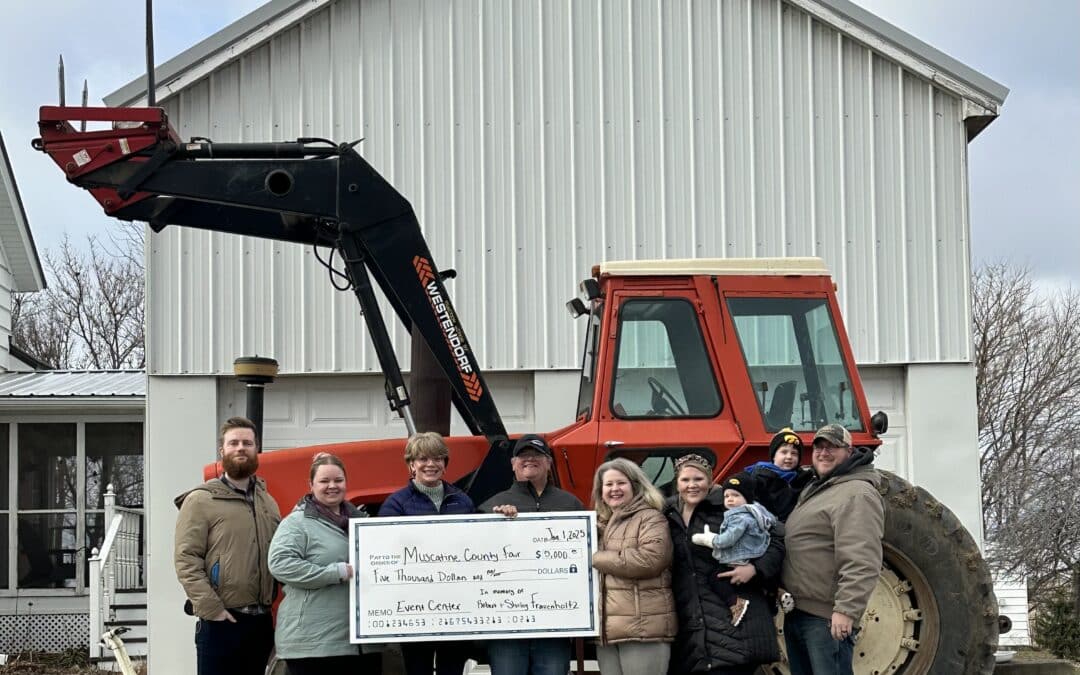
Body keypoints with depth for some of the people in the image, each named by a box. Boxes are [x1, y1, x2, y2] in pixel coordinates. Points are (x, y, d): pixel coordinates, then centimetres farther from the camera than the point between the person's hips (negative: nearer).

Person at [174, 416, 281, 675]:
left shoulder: (267, 503, 17)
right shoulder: (200, 501, -3)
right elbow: (186, 561, -10)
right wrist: (211, 609, -17)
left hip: (261, 623, 6)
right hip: (220, 623, -6)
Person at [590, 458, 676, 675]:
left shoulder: (650, 518, -1)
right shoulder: (601, 525, 22)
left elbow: (650, 559, -18)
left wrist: (598, 559, -8)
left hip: (643, 627, -8)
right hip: (607, 628, 8)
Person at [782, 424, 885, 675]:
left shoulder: (856, 494, -14)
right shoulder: (814, 489, 18)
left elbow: (862, 563, -24)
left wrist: (846, 610, -29)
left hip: (826, 618, -10)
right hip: (797, 612, 10)